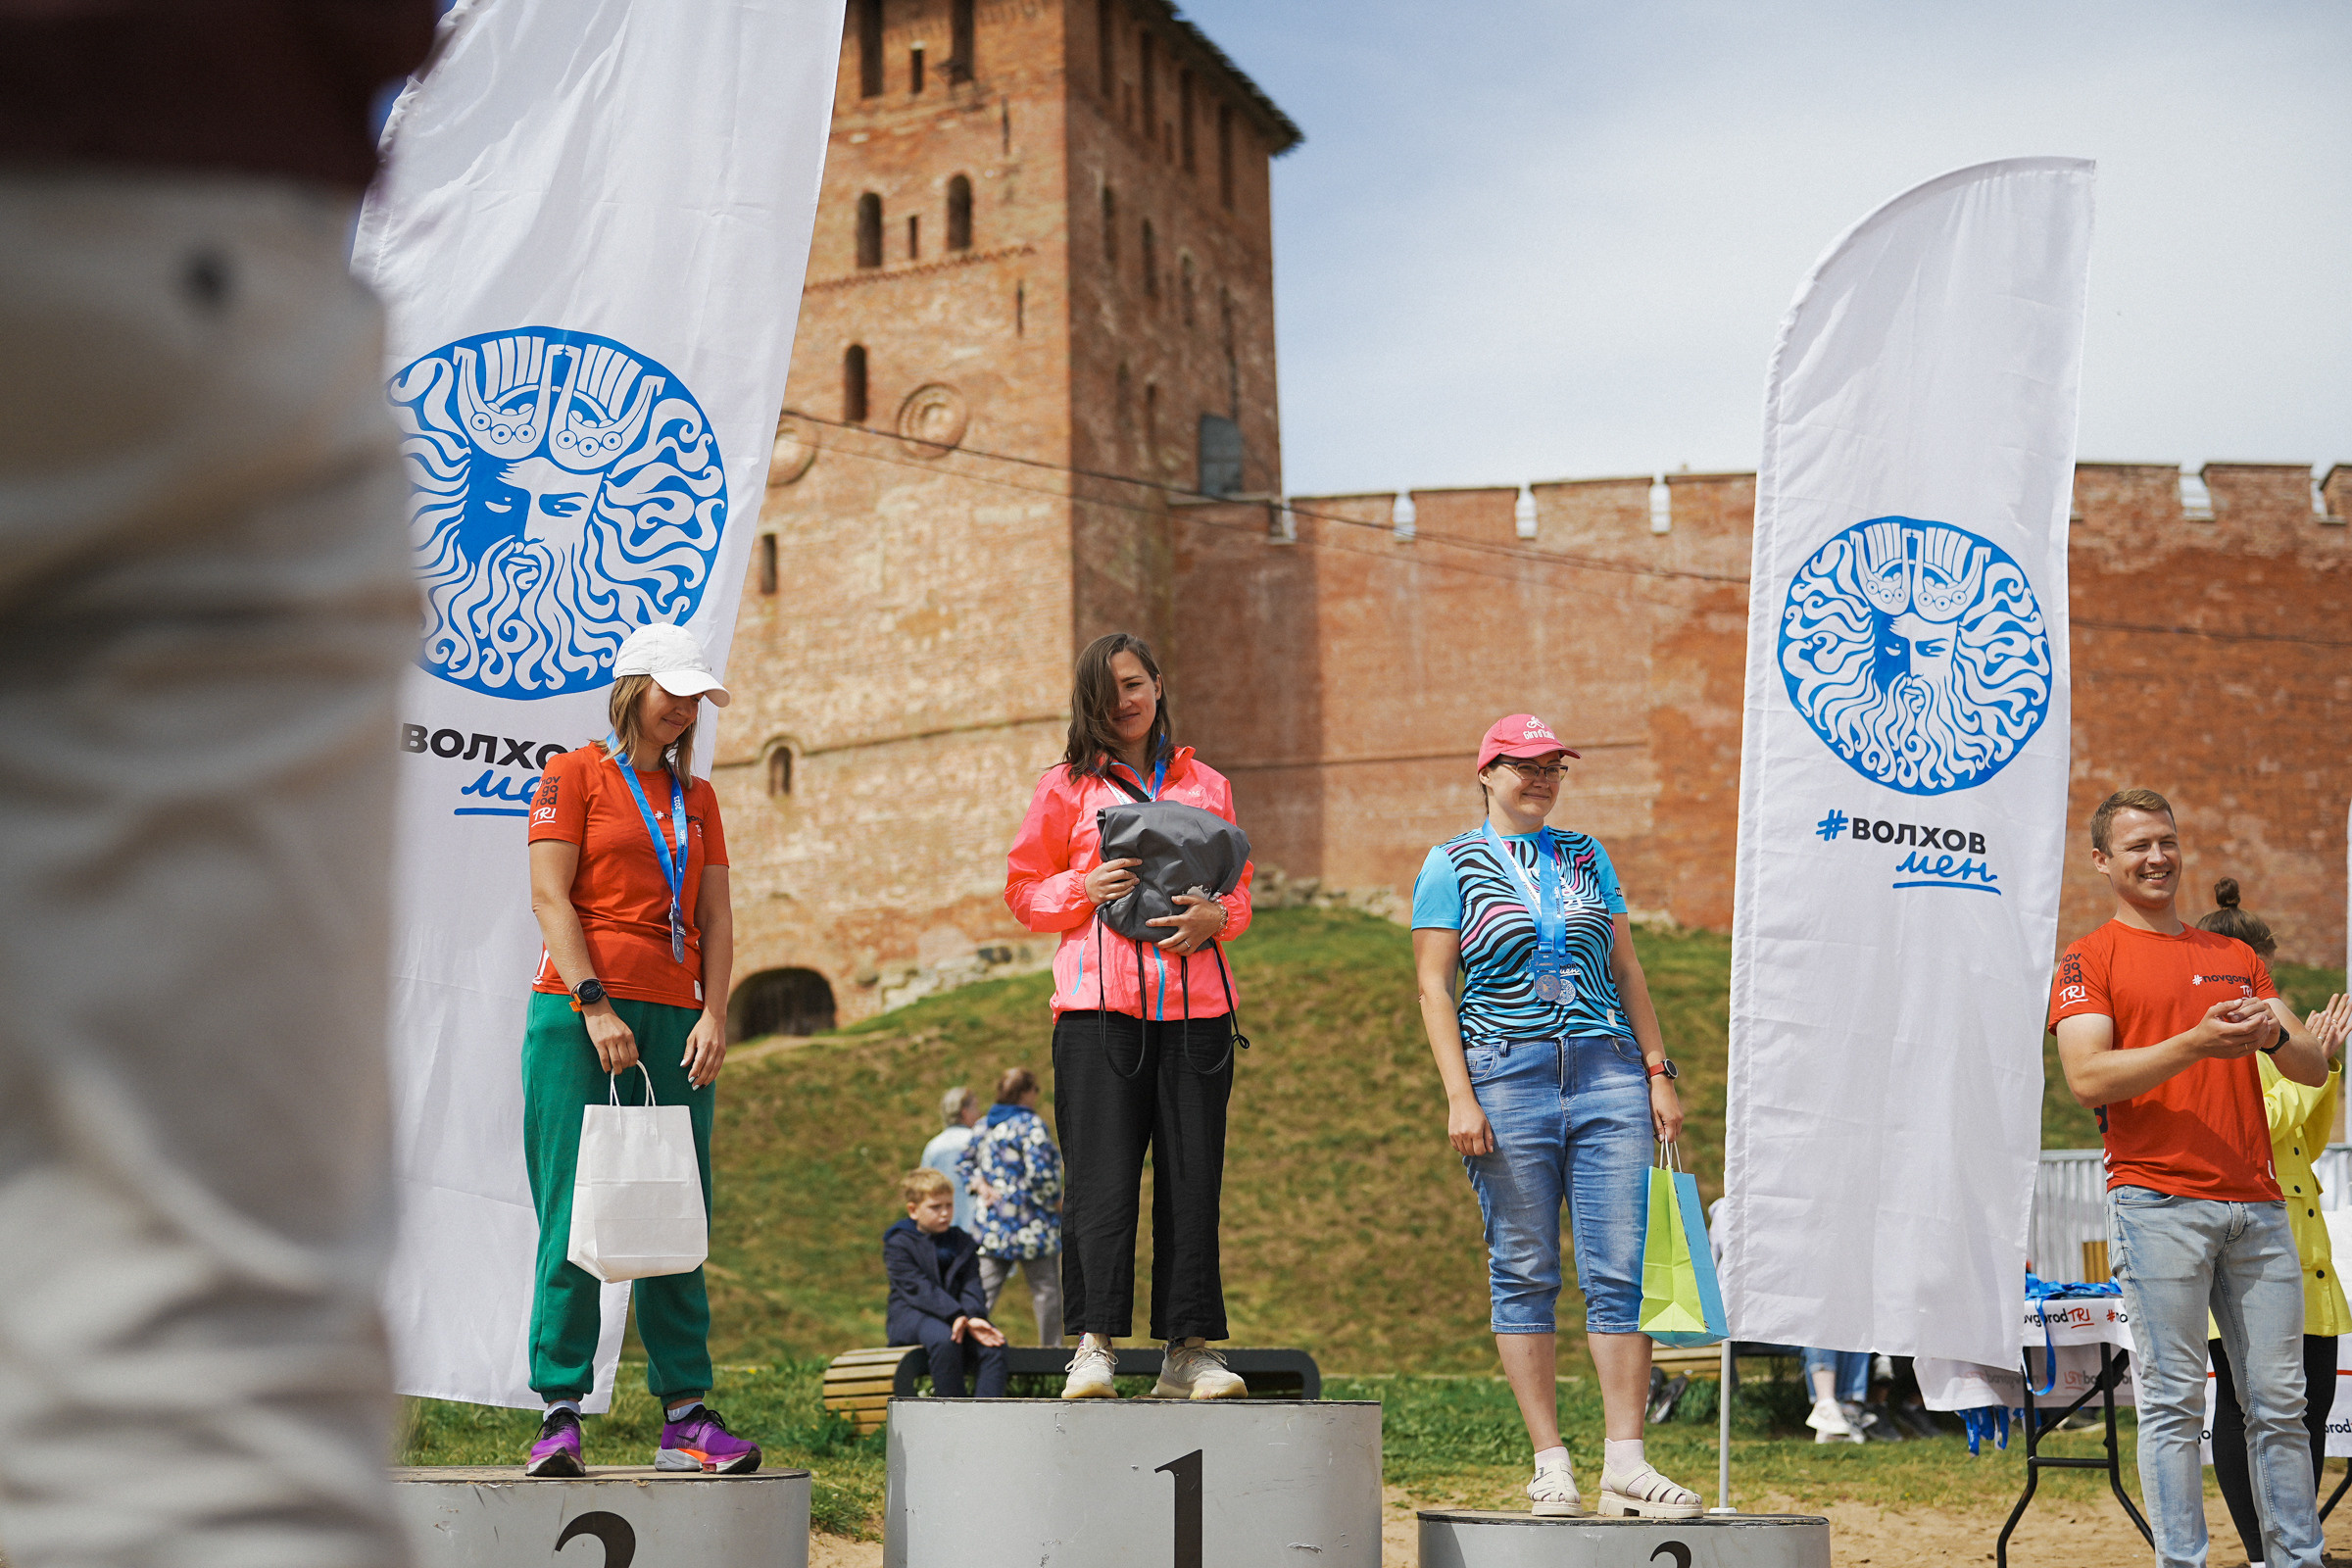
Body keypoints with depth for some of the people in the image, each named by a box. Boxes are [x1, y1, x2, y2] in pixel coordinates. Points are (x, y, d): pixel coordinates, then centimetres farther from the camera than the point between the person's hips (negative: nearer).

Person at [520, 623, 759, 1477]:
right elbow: (550, 898, -4)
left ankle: (685, 1414, 5)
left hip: (674, 1019, 5)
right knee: (574, 1215, -7)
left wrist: (713, 1014, -1)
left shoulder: (697, 797, 18)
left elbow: (716, 916, 13)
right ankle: (560, 1414, -3)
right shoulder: (575, 775, 4)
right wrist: (594, 1005, -13)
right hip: (578, 1014, -5)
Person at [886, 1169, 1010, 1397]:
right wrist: (957, 1317, -29)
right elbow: (919, 1289, -15)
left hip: (958, 1315, 5)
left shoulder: (962, 1242, 16)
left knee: (994, 1342, -24)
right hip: (910, 1314, -5)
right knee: (944, 1340, -38)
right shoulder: (898, 1244, -2)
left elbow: (972, 1286, 4)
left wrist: (973, 1316, -20)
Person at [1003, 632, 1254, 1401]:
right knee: (1101, 1178, -8)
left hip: (1195, 1003, 2)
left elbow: (1240, 888, 20)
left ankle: (1189, 1348, 4)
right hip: (1100, 1004, -2)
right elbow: (1023, 889, 10)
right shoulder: (1066, 785, 10)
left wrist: (1215, 916, -3)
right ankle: (1094, 1343, -6)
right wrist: (1084, 890, -9)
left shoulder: (1208, 786, 18)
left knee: (1193, 1178, -1)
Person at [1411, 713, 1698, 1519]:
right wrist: (1459, 1094, -9)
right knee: (1524, 1272, -1)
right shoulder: (1452, 864, 6)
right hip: (1507, 1075, -3)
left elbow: (1626, 971, 18)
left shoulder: (1587, 856, 17)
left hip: (1607, 1072, 3)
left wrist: (1658, 1072, 9)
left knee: (1619, 1270, -4)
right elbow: (1434, 984, 0)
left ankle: (1625, 1463, -3)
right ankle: (1550, 1464, 5)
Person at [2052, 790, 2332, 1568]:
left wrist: (2274, 1035, -7)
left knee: (2279, 1402, 4)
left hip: (2256, 1202, 5)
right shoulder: (2089, 959, 5)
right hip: (2157, 1202, -5)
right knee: (2173, 1402, -6)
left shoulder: (2237, 957, 21)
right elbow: (2089, 1079, -9)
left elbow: (2315, 1069, 15)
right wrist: (2195, 1044, -20)